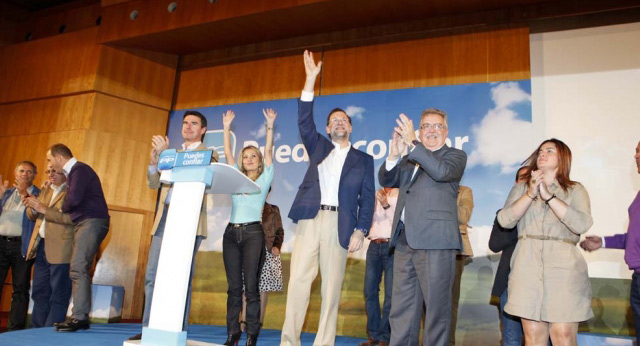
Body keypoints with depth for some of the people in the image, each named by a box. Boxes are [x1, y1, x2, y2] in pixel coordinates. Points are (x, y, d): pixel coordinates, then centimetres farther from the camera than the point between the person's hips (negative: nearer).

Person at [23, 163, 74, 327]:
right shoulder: (46, 189, 20)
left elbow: (72, 217, -18)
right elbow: (33, 217, 24)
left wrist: (44, 209, -18)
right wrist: (32, 208, 2)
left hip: (61, 251, -8)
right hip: (42, 248, 8)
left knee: (58, 296, -3)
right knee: (40, 294, 13)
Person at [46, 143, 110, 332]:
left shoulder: (79, 169, -8)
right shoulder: (73, 172, 24)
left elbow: (74, 199, -19)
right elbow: (73, 200, 18)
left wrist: (63, 209, 1)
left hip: (91, 222, -10)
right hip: (83, 223, 10)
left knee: (78, 269, -15)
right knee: (78, 270, 8)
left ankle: (80, 317, -15)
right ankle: (79, 316, 11)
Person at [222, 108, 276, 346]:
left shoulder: (264, 179, 10)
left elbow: (269, 152, 1)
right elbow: (227, 153, 13)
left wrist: (270, 126, -3)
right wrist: (226, 127, 11)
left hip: (253, 233, -3)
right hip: (231, 232, 4)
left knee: (251, 286, -5)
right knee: (233, 286, 3)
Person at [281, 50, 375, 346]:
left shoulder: (363, 159, 14)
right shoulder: (319, 147, 19)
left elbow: (367, 198, 7)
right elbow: (304, 120, 6)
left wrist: (361, 230, -6)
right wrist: (311, 79, -1)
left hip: (339, 224, -1)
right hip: (310, 219, 1)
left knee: (331, 286, 0)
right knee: (298, 280, -6)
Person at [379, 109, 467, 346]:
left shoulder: (456, 156, 6)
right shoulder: (410, 159, 23)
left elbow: (441, 171, -16)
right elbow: (386, 180, 11)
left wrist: (413, 143, -17)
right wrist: (394, 154, -6)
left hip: (435, 241, -5)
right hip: (404, 241, 6)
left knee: (436, 306, -1)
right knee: (401, 308, 9)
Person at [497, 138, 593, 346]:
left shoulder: (575, 190, 10)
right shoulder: (520, 188, 16)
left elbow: (582, 224, -8)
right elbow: (504, 220, 0)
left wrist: (548, 195, -11)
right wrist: (531, 194, -8)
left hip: (563, 268, -1)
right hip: (528, 268, 2)